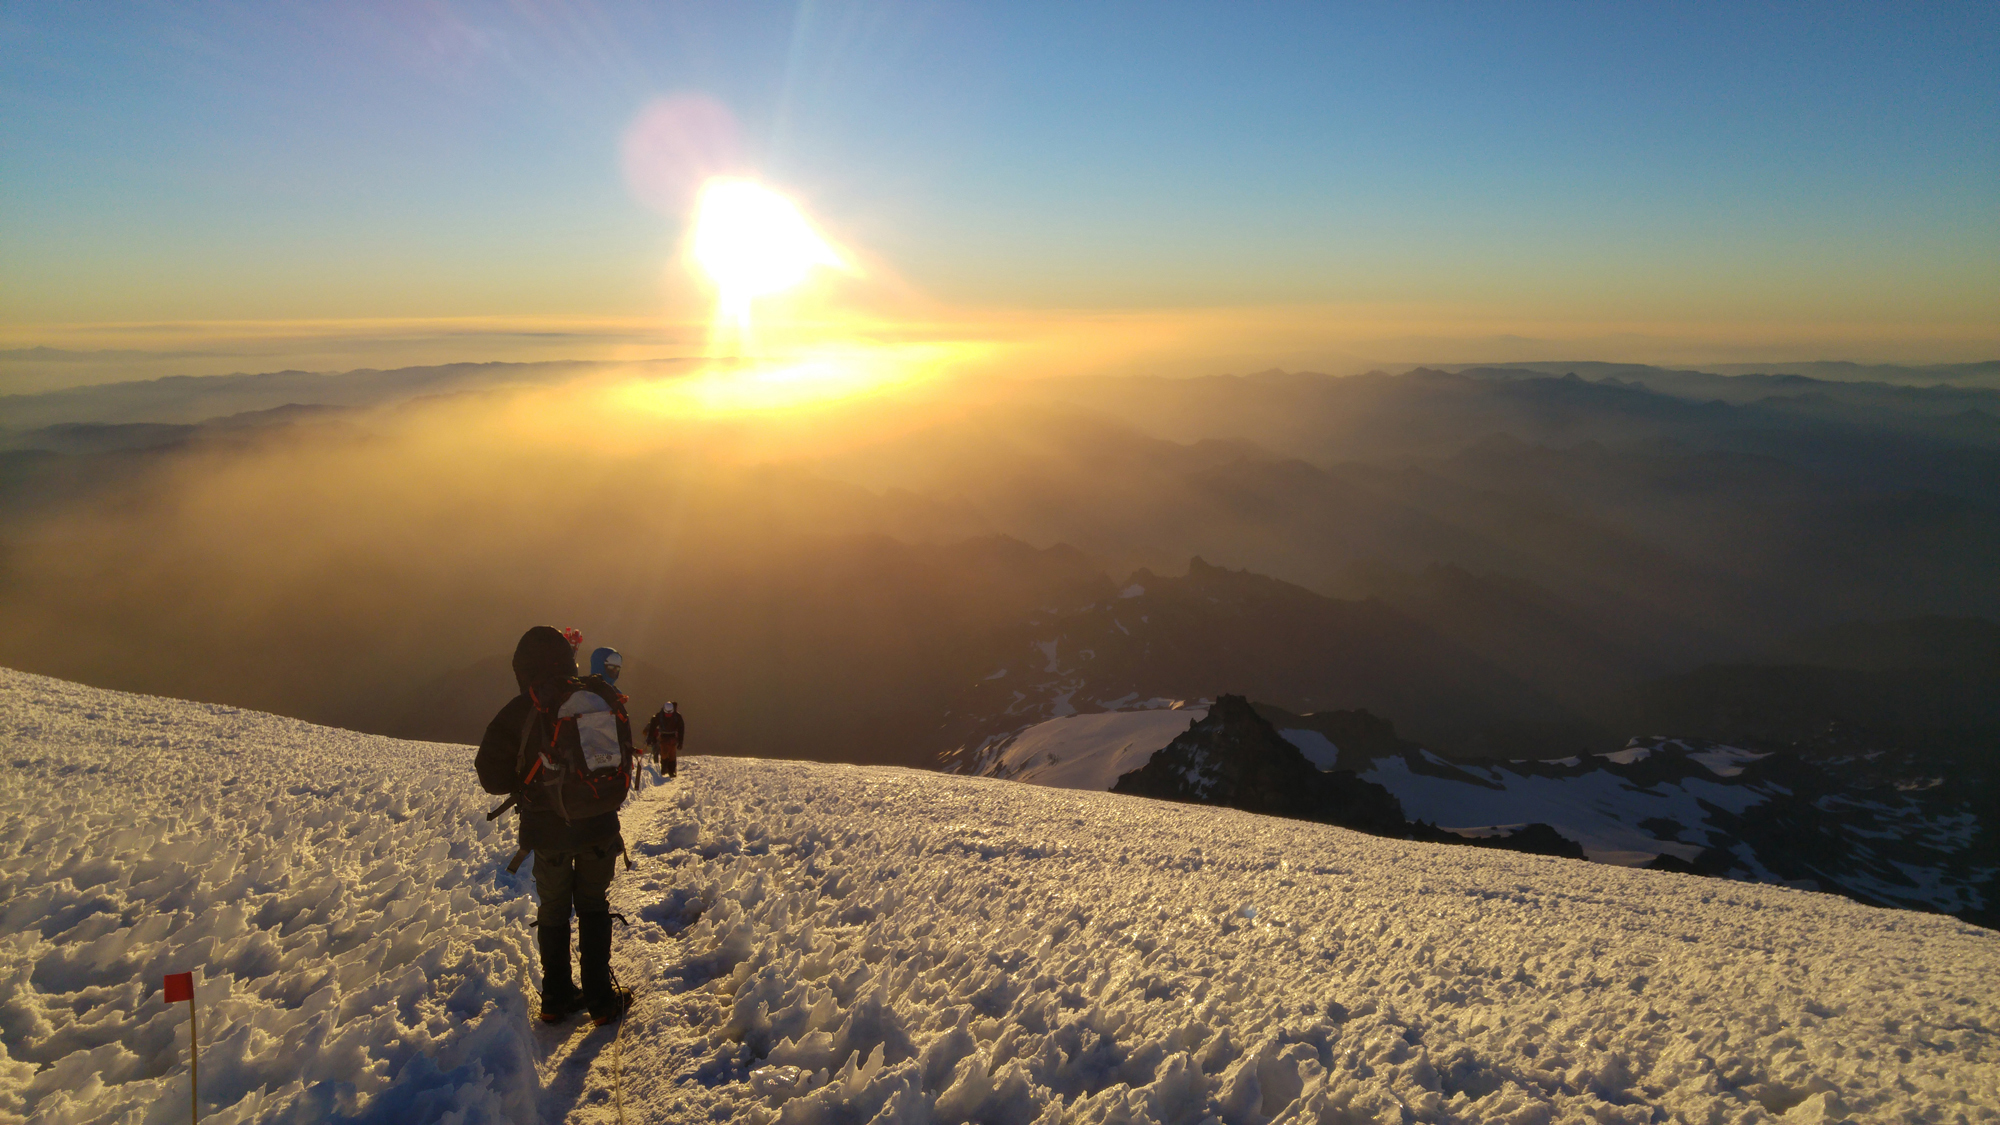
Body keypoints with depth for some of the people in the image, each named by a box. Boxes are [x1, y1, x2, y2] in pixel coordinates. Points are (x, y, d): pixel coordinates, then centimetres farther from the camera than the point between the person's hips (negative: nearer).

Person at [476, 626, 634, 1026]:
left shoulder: (516, 713, -11)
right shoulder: (598, 701, -7)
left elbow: (492, 777, -9)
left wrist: (524, 783, 9)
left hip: (546, 829, -1)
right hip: (598, 825, 1)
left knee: (553, 910, 16)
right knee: (594, 907, 14)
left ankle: (557, 997, 20)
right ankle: (600, 997, 14)